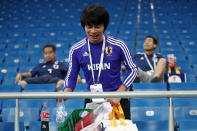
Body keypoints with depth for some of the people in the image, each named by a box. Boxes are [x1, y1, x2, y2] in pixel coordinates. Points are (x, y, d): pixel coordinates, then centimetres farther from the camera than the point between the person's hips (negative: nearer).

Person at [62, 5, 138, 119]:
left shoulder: (118, 45, -8)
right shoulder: (76, 50, -3)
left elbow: (133, 69, -2)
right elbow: (71, 76, 4)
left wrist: (119, 94, -12)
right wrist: (66, 93, -17)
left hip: (116, 100, -1)